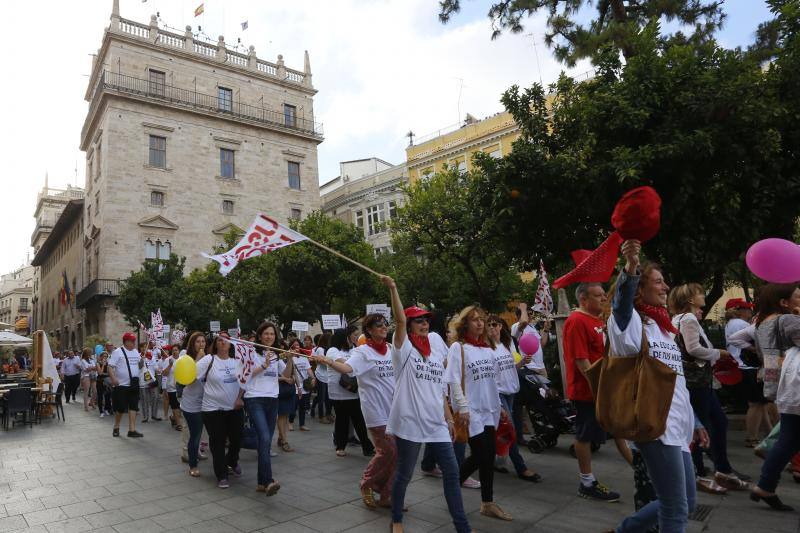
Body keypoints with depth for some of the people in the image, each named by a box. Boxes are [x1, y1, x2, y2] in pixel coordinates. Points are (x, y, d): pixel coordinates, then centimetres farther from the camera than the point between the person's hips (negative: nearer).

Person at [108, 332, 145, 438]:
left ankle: (132, 430, 5)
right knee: (120, 408, 2)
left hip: (134, 385, 5)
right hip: (121, 385, -5)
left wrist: (141, 360, -4)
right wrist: (113, 378, -24)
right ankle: (116, 427, 24)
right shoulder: (117, 352, -7)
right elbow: (110, 366, -11)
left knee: (133, 407, 3)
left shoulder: (136, 352, 11)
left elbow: (140, 366, 17)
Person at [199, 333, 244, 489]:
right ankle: (222, 476, 19)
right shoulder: (208, 360, -9)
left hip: (235, 408, 4)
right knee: (218, 442, 4)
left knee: (237, 438, 10)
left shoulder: (236, 360, 2)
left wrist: (240, 398, 4)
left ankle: (231, 462, 40)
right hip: (213, 408, -3)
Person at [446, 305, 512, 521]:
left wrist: (499, 405, 15)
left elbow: (492, 381, 16)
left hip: (488, 409, 6)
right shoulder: (458, 347, -8)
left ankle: (487, 503, 23)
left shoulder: (488, 348, 11)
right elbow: (453, 380, -14)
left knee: (488, 455, 7)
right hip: (470, 410, -6)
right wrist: (462, 407, -19)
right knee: (480, 455, -3)